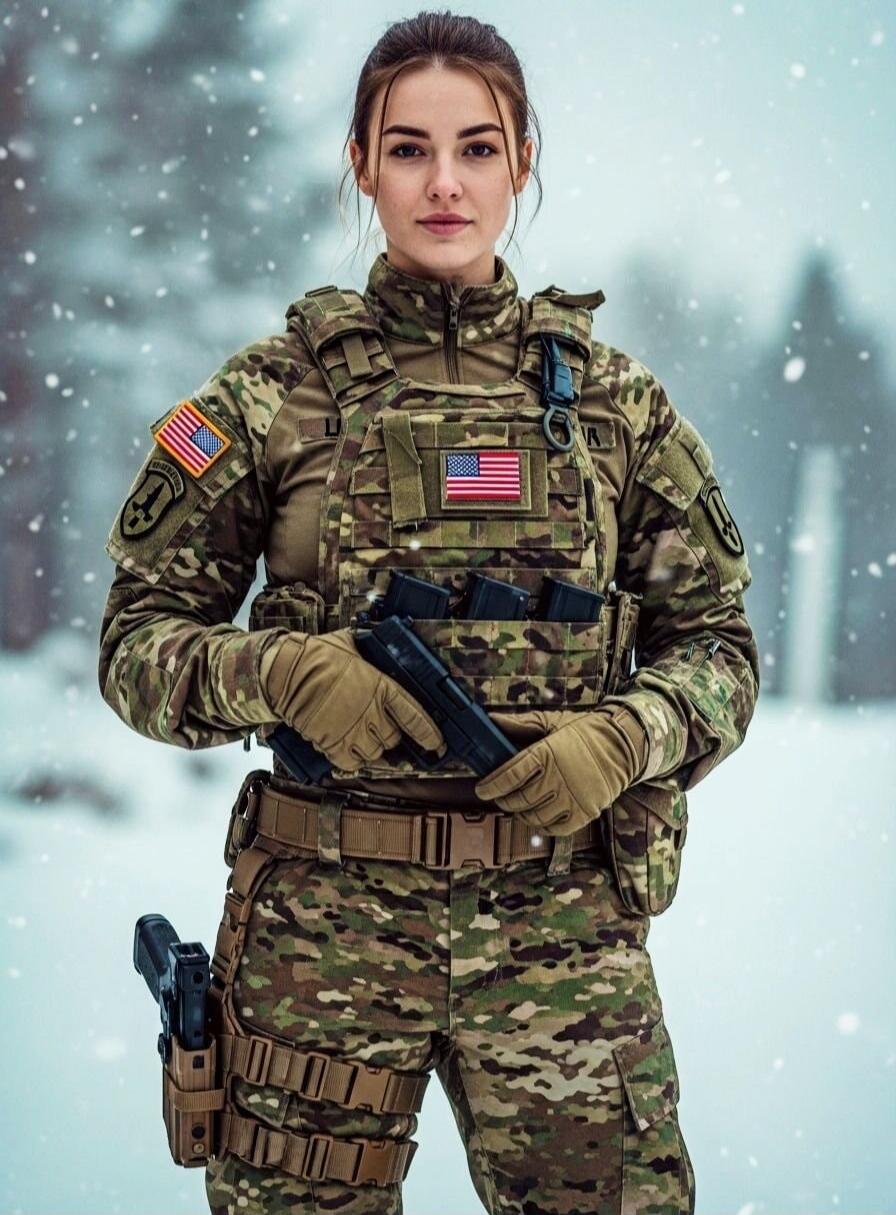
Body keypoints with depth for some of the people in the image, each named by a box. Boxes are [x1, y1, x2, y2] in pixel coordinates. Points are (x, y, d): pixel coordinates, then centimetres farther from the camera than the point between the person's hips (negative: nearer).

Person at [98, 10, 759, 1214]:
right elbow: (138, 640, 3)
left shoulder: (614, 400, 7)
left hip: (562, 920, 1)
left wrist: (628, 737, -10)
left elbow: (715, 643, 10)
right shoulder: (274, 394, 2)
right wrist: (284, 672, -16)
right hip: (324, 919, -1)